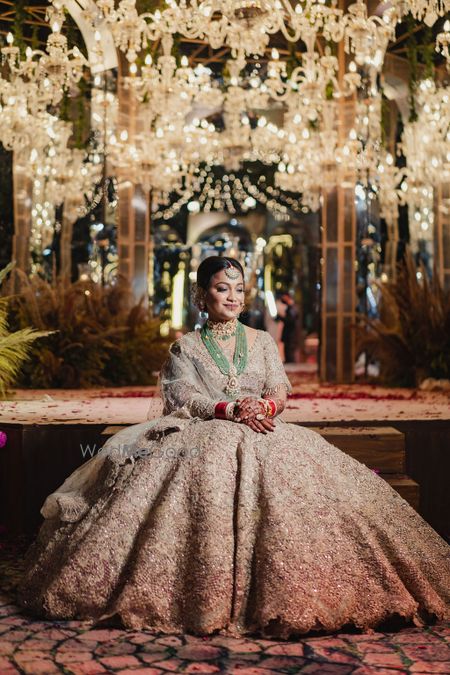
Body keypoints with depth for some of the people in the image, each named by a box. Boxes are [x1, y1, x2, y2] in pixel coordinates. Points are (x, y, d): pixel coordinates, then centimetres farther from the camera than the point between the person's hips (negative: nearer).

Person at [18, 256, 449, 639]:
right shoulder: (186, 346, 12)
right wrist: (231, 409, -19)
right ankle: (209, 602, -23)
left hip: (262, 436, 2)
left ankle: (284, 598, -22)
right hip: (203, 438, -2)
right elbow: (184, 397, -2)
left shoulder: (262, 341, 19)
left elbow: (279, 391, 9)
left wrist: (265, 407, -16)